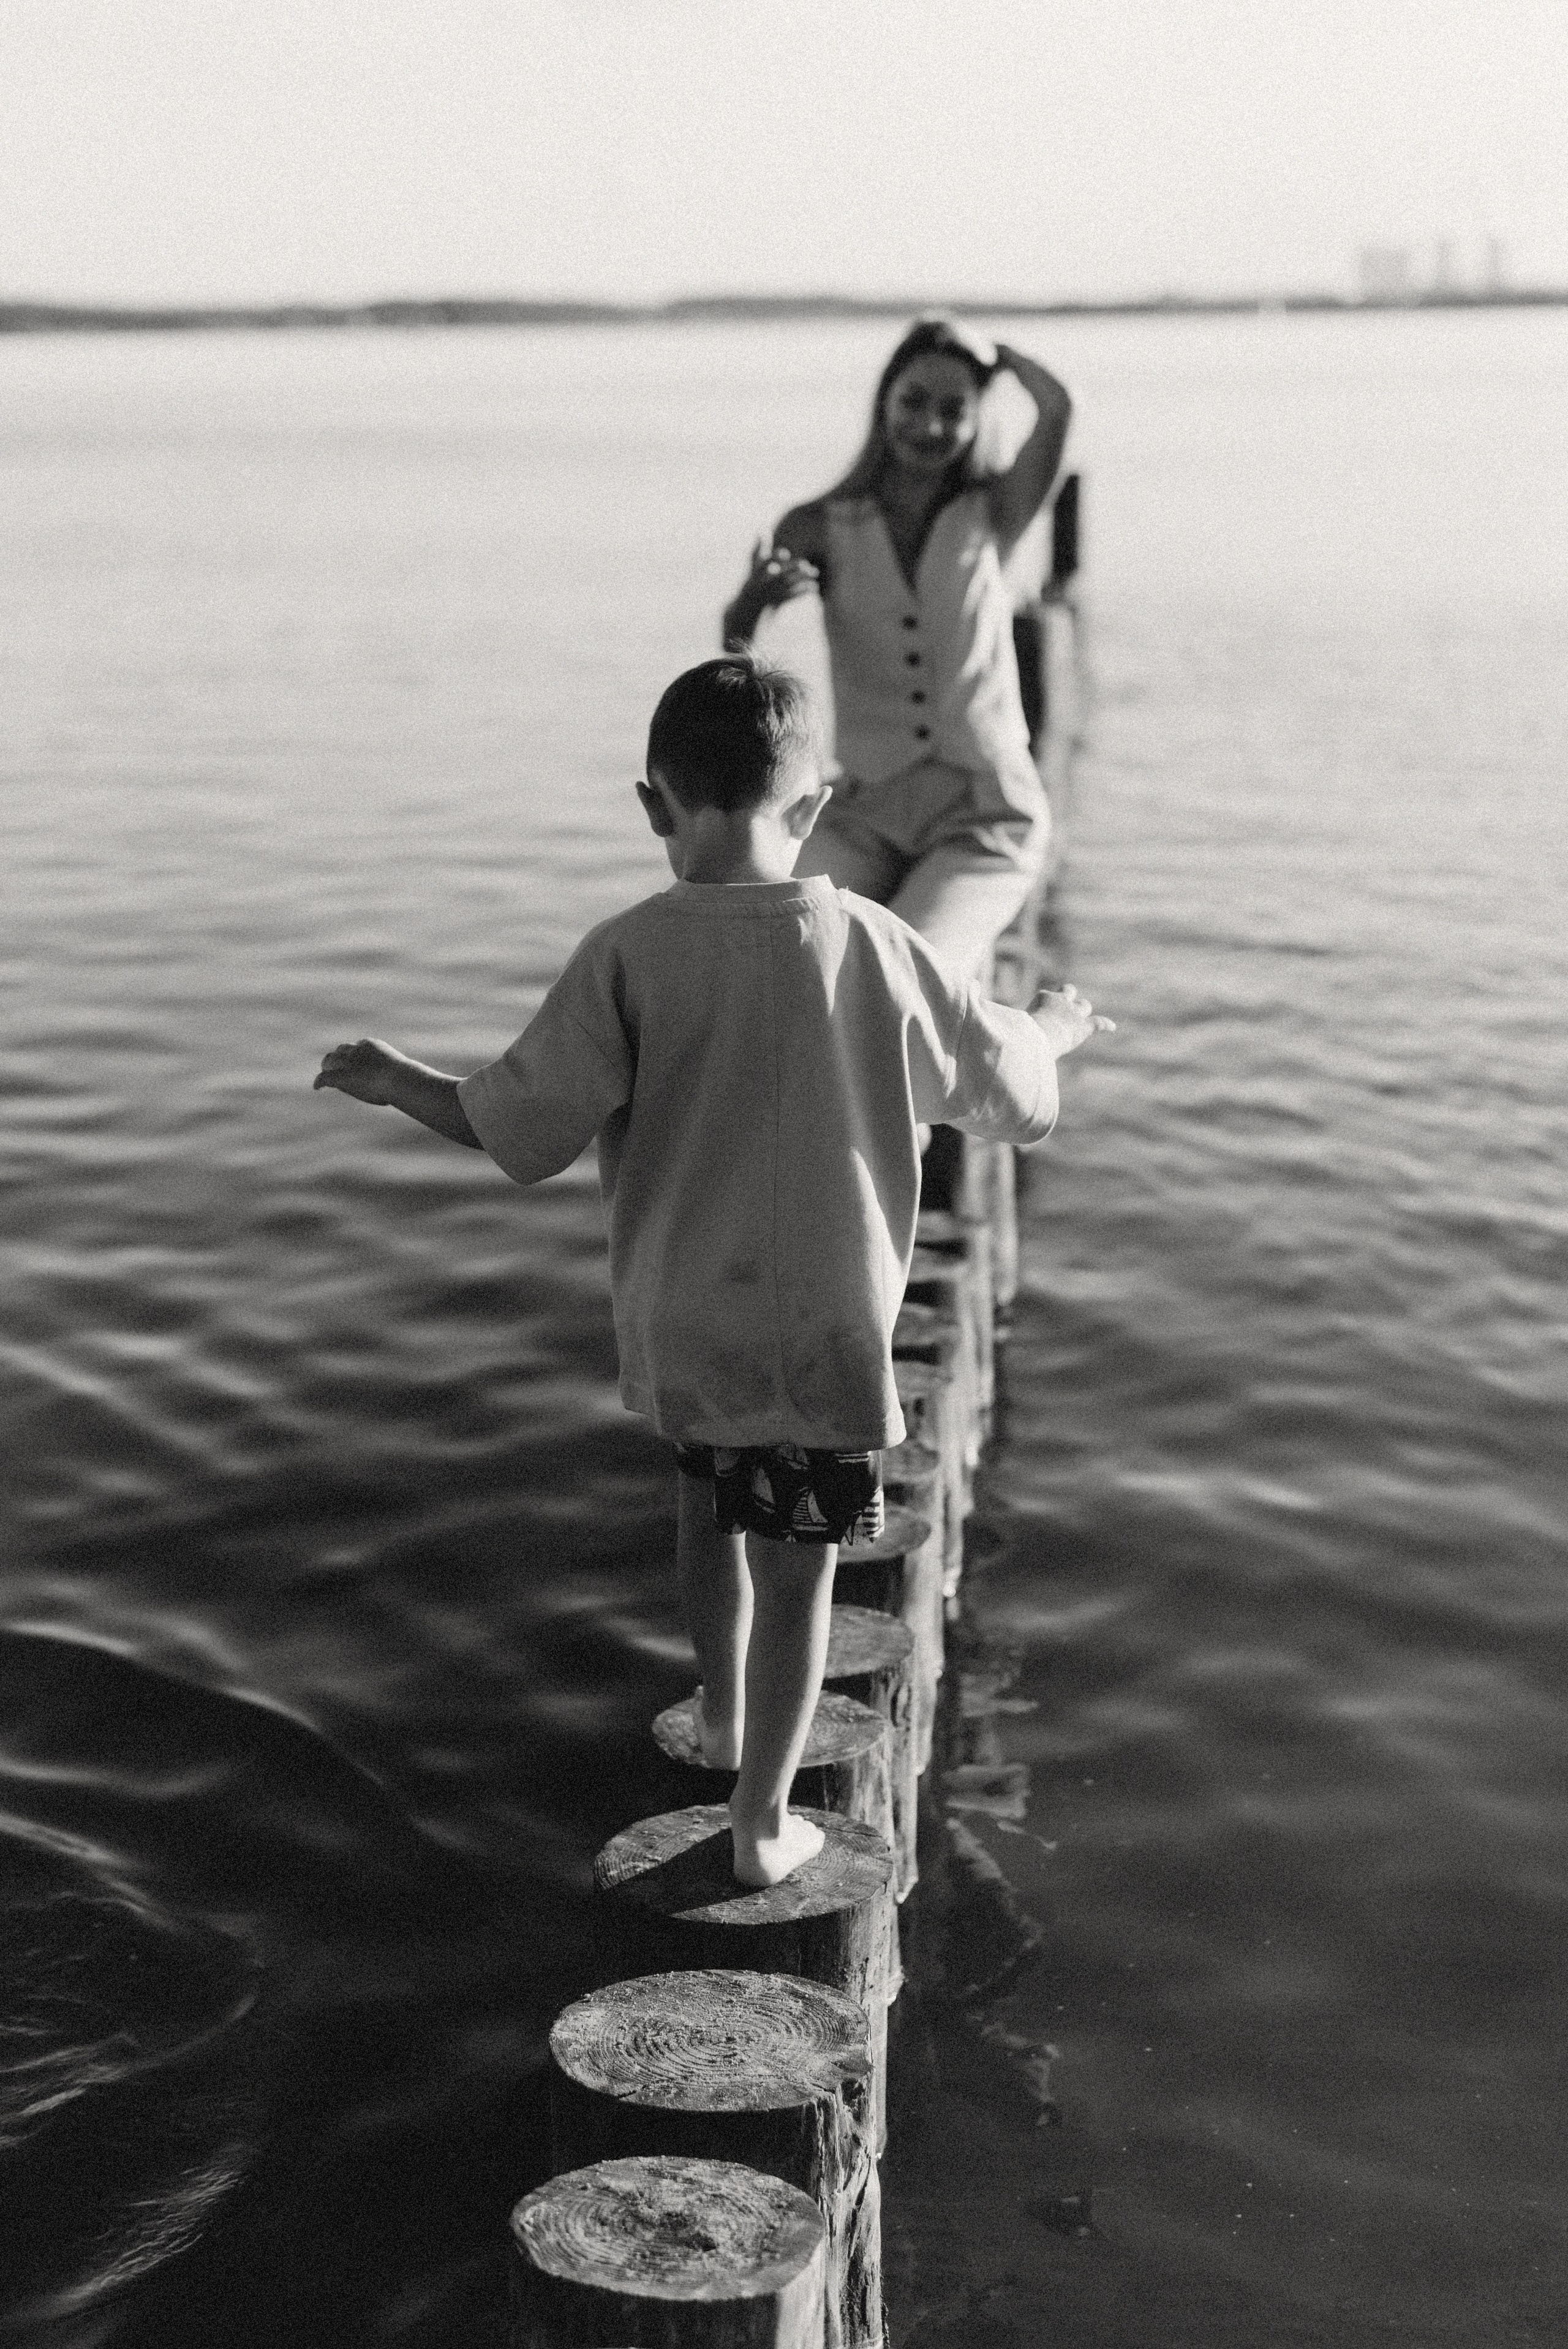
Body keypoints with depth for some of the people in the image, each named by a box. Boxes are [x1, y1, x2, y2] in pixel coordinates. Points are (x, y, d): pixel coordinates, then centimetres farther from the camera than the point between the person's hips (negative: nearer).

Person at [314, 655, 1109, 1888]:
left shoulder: (627, 956, -12)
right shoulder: (872, 946, -9)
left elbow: (523, 1130, -10)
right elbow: (1009, 1088, 2)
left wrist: (392, 1077, 6)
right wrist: (1053, 1032, 25)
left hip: (678, 1317, 2)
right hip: (825, 1324, -1)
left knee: (709, 1498, 28)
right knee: (798, 1560, 10)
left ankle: (723, 1715, 45)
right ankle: (763, 1815, 18)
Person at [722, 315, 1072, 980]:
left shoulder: (989, 520, 3)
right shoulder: (821, 529, 3)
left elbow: (1055, 408, -13)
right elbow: (735, 641, -8)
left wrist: (986, 350, 3)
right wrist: (757, 595, -29)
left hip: (986, 814, -1)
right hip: (868, 810, 1)